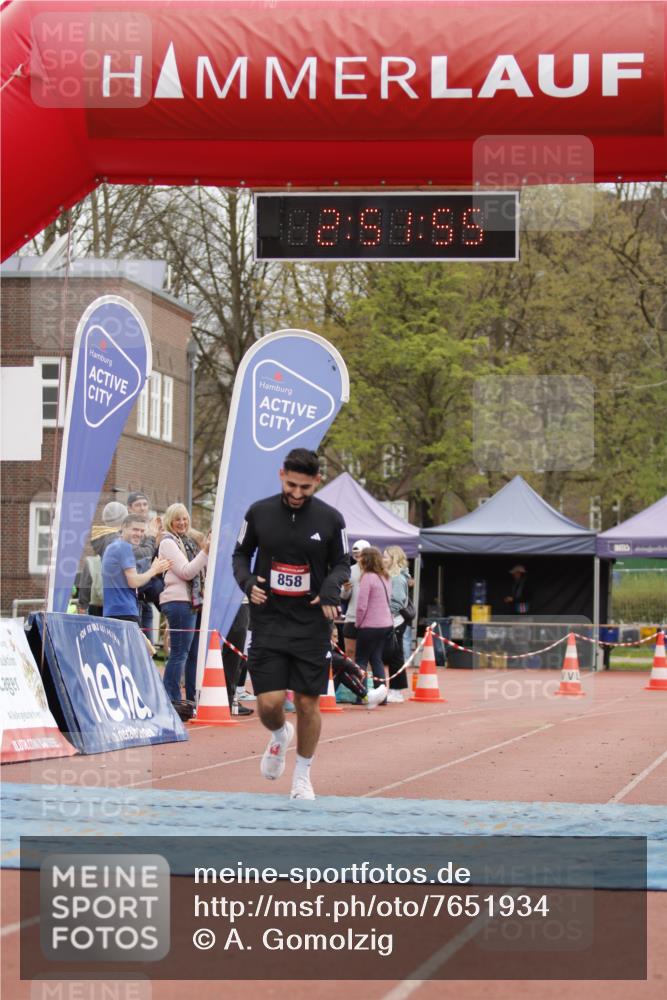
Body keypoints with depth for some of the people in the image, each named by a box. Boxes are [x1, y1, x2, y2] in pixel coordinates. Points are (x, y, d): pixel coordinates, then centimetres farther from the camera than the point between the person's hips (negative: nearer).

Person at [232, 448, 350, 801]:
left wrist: (332, 587, -12)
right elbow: (240, 553, 12)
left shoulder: (331, 520, -3)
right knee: (269, 703, -10)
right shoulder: (259, 513, -1)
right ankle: (279, 736, 27)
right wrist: (247, 580, -9)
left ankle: (302, 776, 21)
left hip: (312, 625, 0)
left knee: (308, 704, 2)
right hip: (268, 622, 0)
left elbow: (342, 563, 9)